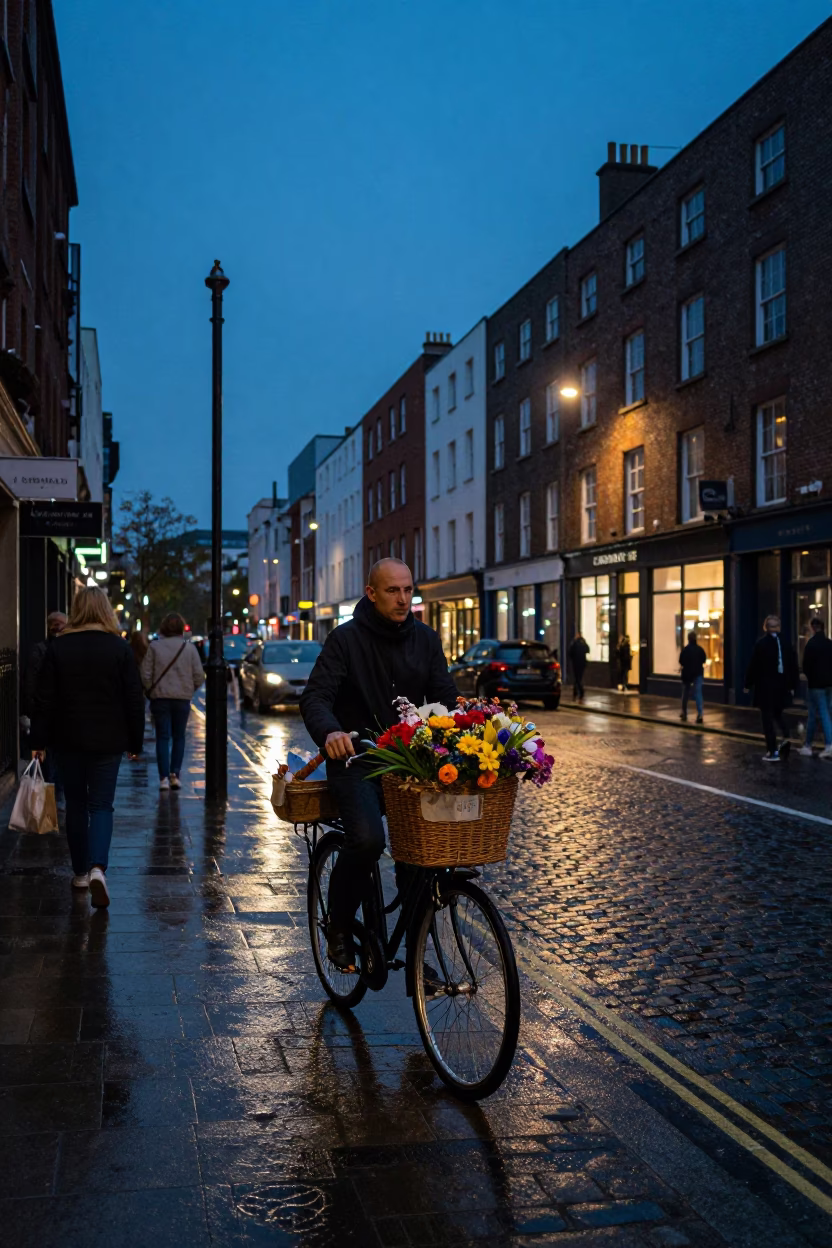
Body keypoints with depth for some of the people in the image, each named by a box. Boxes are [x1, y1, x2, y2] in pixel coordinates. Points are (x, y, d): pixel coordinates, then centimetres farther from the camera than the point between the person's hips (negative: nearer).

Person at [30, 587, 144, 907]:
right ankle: (97, 867, -16)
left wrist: (39, 742, 4)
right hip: (107, 741, -1)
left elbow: (44, 700, -2)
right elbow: (134, 700, -3)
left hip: (68, 740, 1)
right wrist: (135, 743, 5)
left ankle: (80, 872, 21)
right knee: (101, 805, 4)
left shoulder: (57, 648, -3)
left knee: (76, 805, 14)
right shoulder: (119, 648, -4)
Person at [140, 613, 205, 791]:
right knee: (179, 737, 13)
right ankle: (175, 774, 7)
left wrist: (150, 691, 10)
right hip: (183, 698, 1)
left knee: (163, 737, 3)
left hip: (160, 698, -1)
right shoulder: (189, 648, -3)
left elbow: (146, 674, -6)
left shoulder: (154, 647, -6)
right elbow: (199, 675, -3)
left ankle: (164, 778, -3)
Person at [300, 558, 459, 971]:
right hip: (357, 761, -4)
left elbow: (445, 697, 4)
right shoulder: (346, 638, -3)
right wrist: (330, 731, -35)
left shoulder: (426, 639, 10)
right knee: (367, 839, -27)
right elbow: (315, 696, -13)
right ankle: (339, 929, 0)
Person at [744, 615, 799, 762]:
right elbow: (793, 666, 6)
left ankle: (773, 752, 0)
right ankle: (786, 737, -2)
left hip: (765, 686, -4)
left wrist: (748, 684, 1)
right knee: (778, 714, 23)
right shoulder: (786, 644, 2)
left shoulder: (760, 644, -10)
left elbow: (754, 666, -9)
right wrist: (793, 685, 14)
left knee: (767, 717, 2)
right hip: (782, 686, 4)